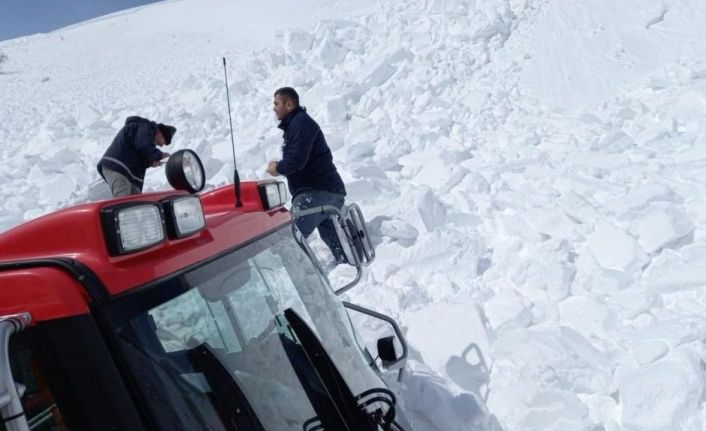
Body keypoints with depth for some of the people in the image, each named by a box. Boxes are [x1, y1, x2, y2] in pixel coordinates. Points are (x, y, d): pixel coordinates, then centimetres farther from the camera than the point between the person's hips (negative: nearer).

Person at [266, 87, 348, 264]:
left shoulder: (301, 123, -11)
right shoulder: (295, 123, 21)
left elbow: (297, 159, -22)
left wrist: (278, 168, -6)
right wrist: (280, 166, 5)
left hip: (318, 191, -11)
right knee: (332, 235, 19)